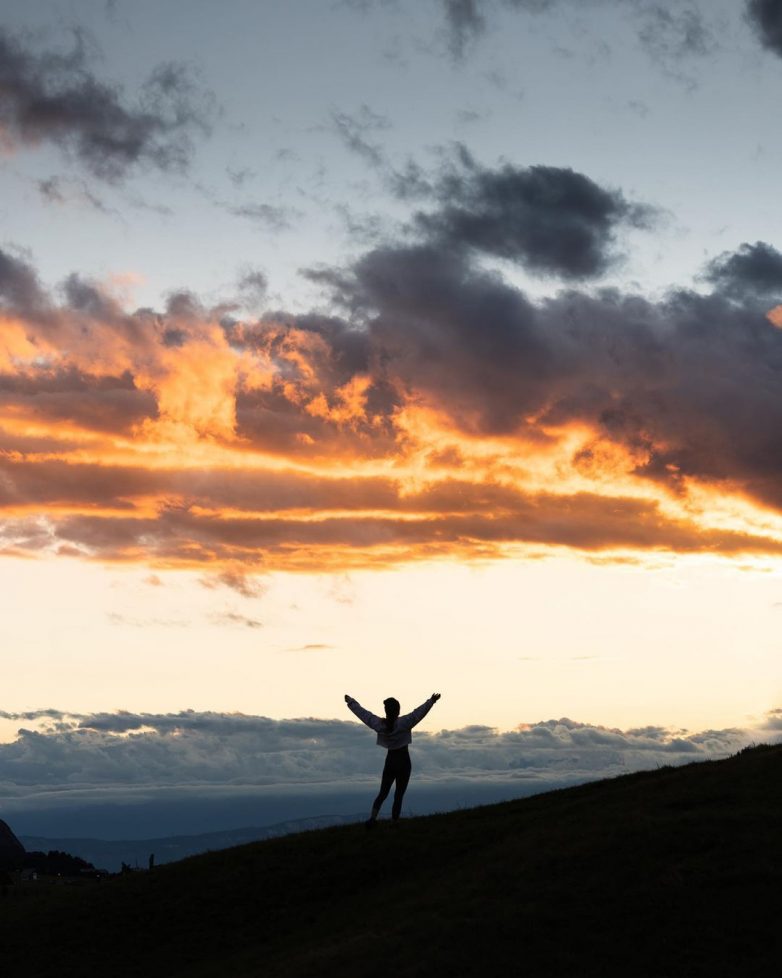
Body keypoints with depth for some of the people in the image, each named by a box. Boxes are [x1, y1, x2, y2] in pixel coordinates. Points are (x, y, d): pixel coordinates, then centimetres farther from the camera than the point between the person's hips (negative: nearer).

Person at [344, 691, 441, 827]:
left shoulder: (378, 724, -6)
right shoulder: (404, 723, -17)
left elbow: (362, 713, 5)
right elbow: (419, 713, -30)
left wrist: (350, 702, 18)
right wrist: (431, 701, -36)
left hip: (389, 761, 3)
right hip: (403, 762, -3)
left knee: (382, 793, 12)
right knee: (398, 795, 3)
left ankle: (373, 818, -6)